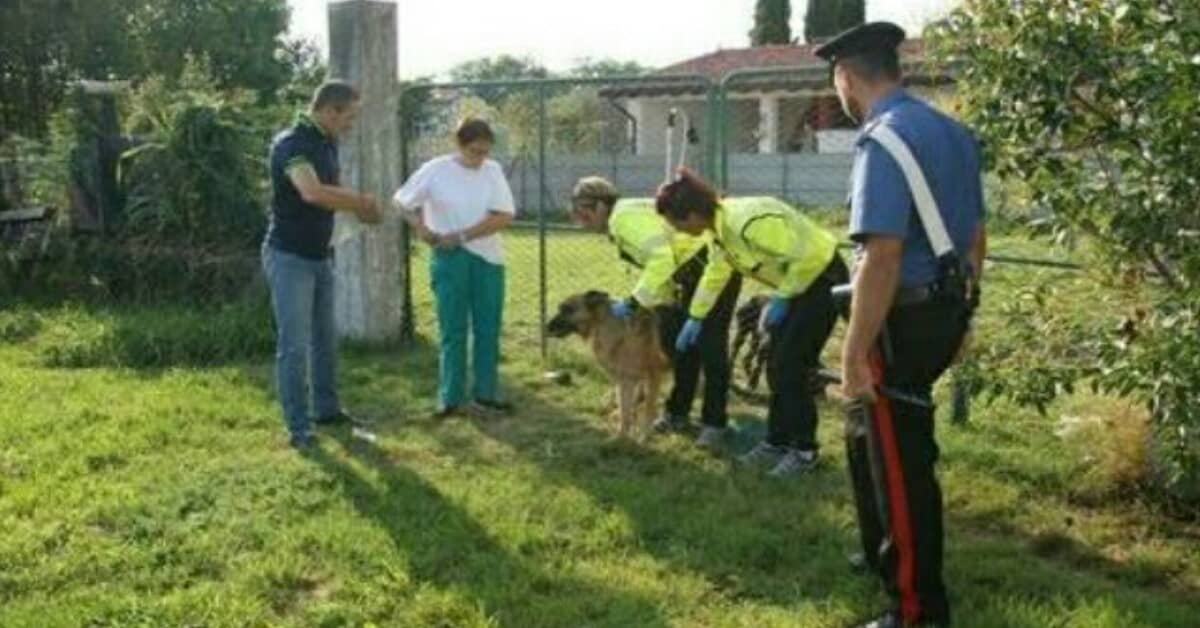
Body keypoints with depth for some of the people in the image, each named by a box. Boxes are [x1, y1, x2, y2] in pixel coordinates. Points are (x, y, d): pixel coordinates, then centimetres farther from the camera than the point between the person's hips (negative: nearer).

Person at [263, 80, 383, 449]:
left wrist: (358, 205, -3)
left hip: (320, 256, 9)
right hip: (289, 258, -9)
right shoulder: (291, 144, -21)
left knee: (325, 339, 17)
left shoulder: (327, 142, 8)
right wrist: (360, 203, -24)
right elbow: (312, 192, -38)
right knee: (294, 345, -4)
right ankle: (298, 427, 3)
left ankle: (327, 409, 31)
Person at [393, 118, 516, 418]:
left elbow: (504, 216, -7)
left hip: (488, 258, 3)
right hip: (451, 258, -3)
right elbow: (401, 201, 4)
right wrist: (421, 227, -11)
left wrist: (462, 236, -13)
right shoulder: (436, 170, -5)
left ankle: (484, 396, 16)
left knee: (488, 329, 6)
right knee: (453, 330, 1)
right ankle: (451, 398, 9)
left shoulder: (493, 170, 0)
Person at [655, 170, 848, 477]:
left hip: (822, 278, -9)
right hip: (797, 281, 9)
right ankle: (777, 442, 22)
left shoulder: (749, 223, -32)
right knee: (777, 365, 11)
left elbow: (807, 256, -30)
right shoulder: (719, 225, -2)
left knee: (791, 366, -8)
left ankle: (804, 450, 4)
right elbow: (716, 272, 15)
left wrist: (781, 298, -19)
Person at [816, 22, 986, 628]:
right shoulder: (952, 131, 10)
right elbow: (974, 235, 16)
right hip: (944, 310, 9)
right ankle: (885, 555, 43)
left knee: (899, 459, 3)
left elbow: (882, 257, -26)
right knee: (868, 434, 26)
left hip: (903, 318, -9)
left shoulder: (884, 140, -19)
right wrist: (961, 314, 26)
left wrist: (855, 354, -22)